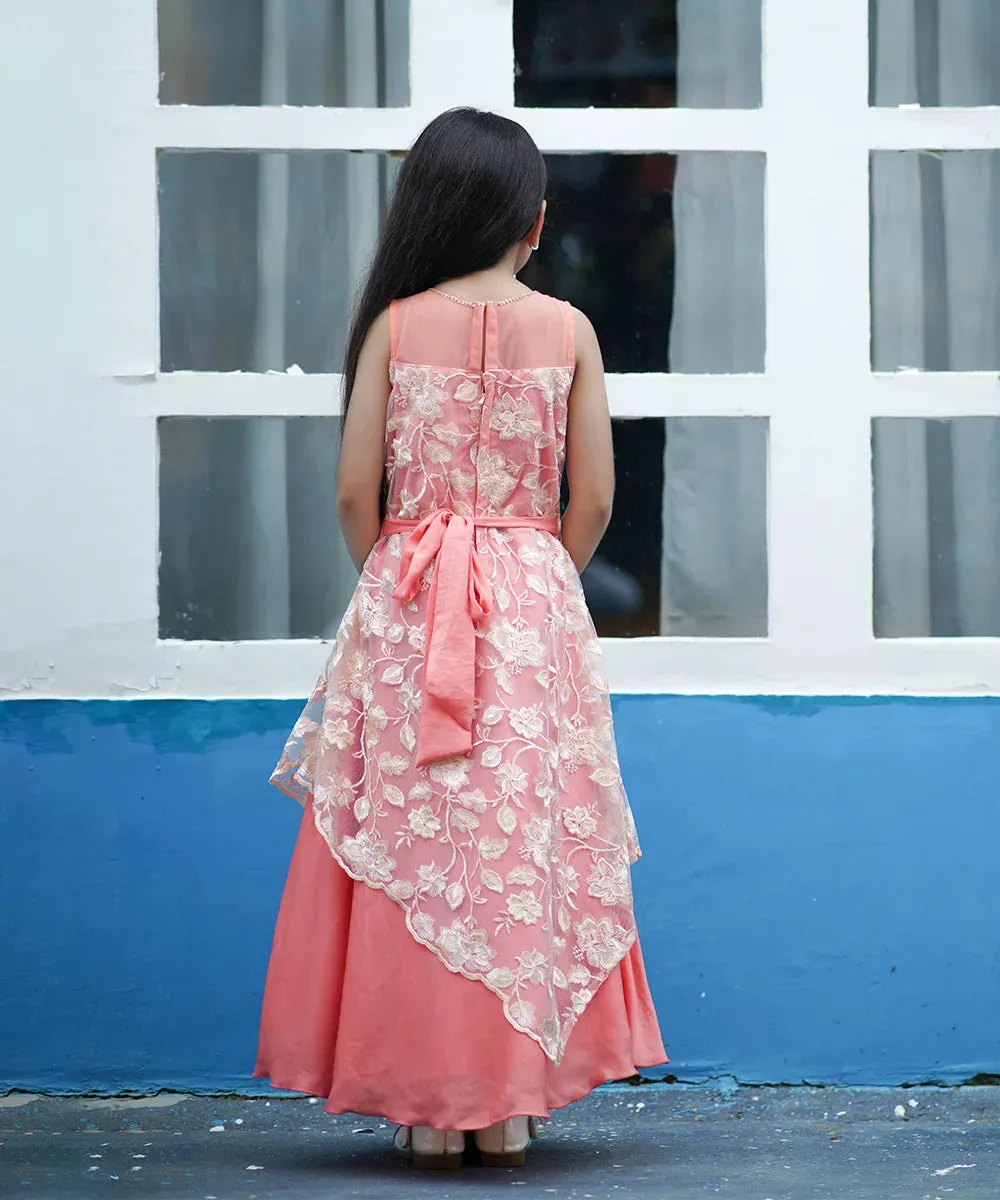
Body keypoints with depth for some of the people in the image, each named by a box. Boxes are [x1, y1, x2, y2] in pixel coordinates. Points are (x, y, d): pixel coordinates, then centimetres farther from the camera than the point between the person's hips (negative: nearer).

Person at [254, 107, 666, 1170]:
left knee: (414, 842, 5)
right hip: (534, 605, 0)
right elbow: (593, 499, -1)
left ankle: (426, 1106, 5)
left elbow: (357, 491, -3)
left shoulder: (396, 324, -2)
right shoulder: (567, 330, 0)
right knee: (525, 845, 6)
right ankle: (508, 1106, 7)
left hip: (406, 608, 0)